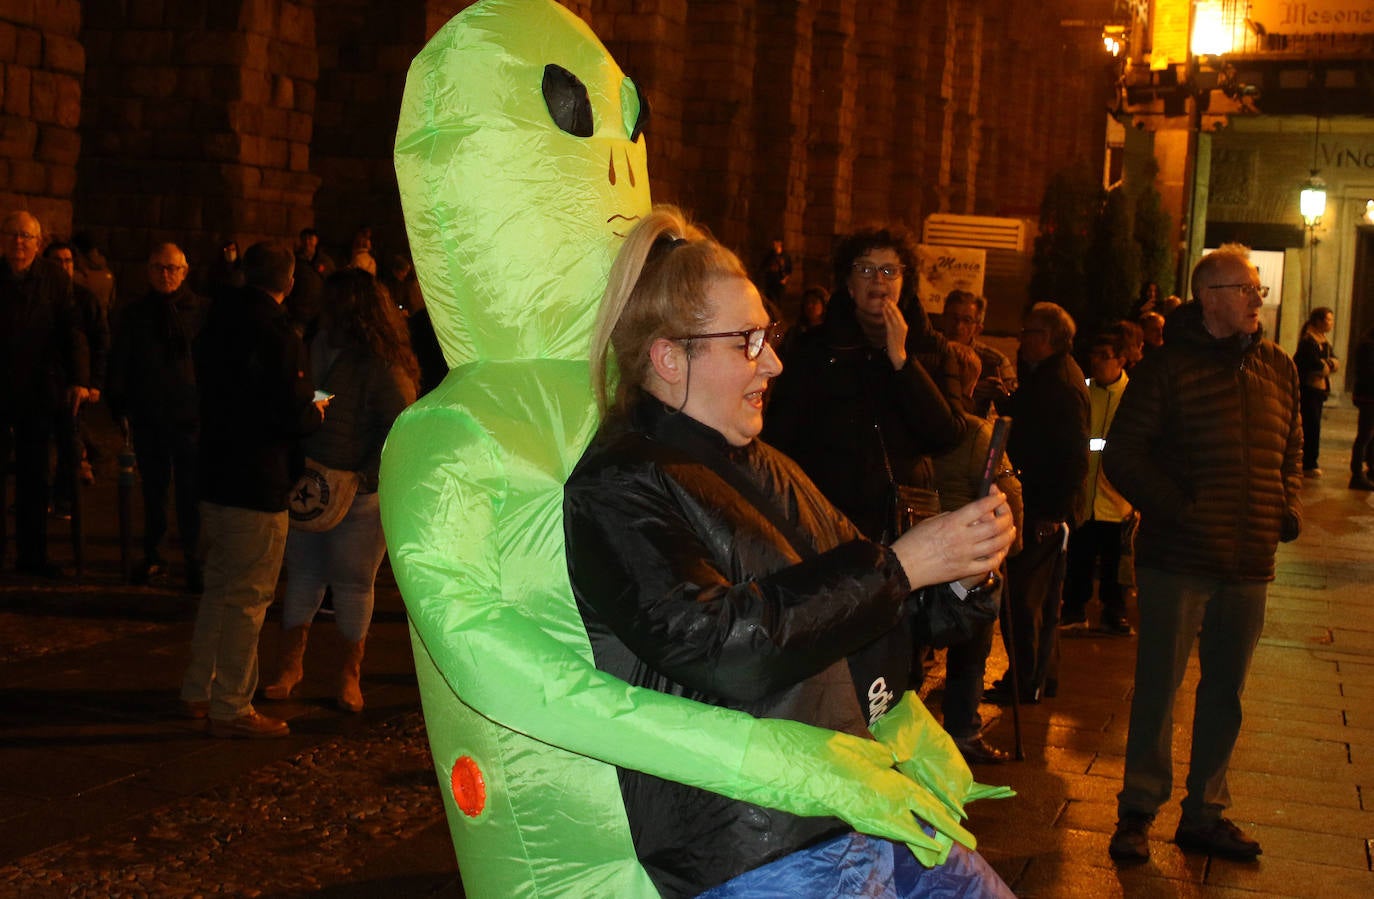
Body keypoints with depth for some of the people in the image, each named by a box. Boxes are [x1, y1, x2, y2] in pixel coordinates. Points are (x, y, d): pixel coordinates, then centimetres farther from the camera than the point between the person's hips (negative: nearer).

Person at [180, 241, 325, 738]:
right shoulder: (280, 338, -18)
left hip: (214, 478, 8)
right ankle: (230, 708, 7)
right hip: (258, 487, -8)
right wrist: (316, 411, 2)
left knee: (219, 587, 20)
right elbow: (293, 418, -21)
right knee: (247, 598, 1)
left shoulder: (215, 327, 7)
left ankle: (198, 690, 29)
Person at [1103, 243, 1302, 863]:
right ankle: (1137, 813, 15)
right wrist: (1175, 506, -15)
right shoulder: (1167, 366, -7)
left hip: (1249, 563, 5)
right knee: (1157, 688, 2)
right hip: (1178, 559, -5)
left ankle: (1204, 815, 26)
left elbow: (1291, 449, 21)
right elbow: (1121, 456, -8)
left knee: (1225, 694, 13)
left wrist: (1289, 506, 5)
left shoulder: (1279, 369, 10)